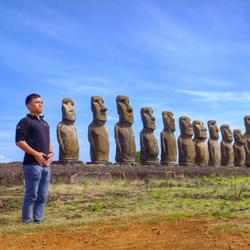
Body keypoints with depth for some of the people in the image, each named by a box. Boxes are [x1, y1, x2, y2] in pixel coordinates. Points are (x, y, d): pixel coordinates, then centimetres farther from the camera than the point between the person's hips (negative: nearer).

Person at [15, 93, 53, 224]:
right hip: (32, 164, -7)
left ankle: (38, 220, 16)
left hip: (46, 165, 8)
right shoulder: (25, 121, -4)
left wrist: (51, 153, 6)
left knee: (42, 196, 9)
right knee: (31, 195, -5)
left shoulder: (45, 123, 21)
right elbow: (19, 141, -12)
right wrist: (36, 154, -17)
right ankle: (26, 221, 3)